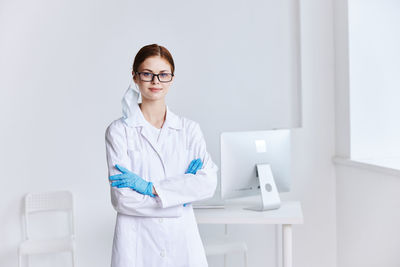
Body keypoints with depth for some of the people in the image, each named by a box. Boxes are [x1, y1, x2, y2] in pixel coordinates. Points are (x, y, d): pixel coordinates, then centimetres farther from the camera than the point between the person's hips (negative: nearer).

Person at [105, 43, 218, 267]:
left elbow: (208, 183, -8)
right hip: (137, 243, -2)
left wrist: (150, 187, -14)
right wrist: (181, 195, -11)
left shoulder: (189, 129, 4)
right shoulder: (119, 131, -4)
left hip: (183, 240, 2)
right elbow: (123, 199, -11)